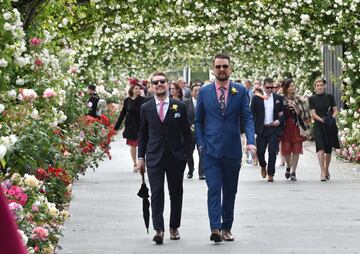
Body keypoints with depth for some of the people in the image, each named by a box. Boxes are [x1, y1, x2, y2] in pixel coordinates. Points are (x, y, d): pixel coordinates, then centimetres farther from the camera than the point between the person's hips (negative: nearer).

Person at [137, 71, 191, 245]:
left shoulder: (179, 107, 2)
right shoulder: (146, 108, 6)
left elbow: (186, 133, 5)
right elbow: (142, 134, 11)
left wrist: (186, 154, -2)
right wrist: (141, 157, 5)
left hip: (176, 157, 0)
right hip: (154, 158, 0)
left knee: (176, 193, 9)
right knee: (156, 193, -10)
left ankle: (174, 228, 21)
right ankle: (158, 230, -15)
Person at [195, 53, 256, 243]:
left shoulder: (240, 91, 4)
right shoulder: (204, 92, 5)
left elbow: (247, 118, -2)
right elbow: (198, 121, 9)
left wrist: (250, 141, -16)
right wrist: (200, 144, -1)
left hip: (232, 150, 1)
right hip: (211, 150, -1)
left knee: (230, 191, 9)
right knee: (214, 189, -11)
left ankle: (226, 228, 19)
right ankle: (215, 228, -17)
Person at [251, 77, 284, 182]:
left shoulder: (278, 98, 9)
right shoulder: (256, 98, 4)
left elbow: (283, 113, 13)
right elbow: (252, 114, 4)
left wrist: (279, 120, -7)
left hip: (274, 129, 0)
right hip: (261, 129, 0)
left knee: (273, 151, -7)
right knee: (260, 151, 1)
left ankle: (270, 174, 1)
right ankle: (263, 166, 32)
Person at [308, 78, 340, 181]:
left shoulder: (329, 97, 7)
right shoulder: (312, 99, 4)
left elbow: (335, 110, 7)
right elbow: (313, 114, -3)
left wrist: (331, 118, -12)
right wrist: (322, 120, -18)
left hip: (330, 126, 2)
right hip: (318, 126, -2)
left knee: (328, 149, 7)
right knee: (320, 148, -17)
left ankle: (327, 170, 25)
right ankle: (322, 172, -21)